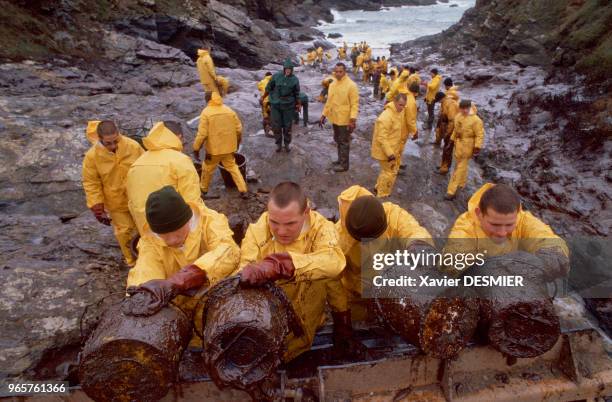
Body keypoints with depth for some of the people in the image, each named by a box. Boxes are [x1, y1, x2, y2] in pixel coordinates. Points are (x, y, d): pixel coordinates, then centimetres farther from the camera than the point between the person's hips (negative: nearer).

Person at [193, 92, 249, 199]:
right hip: (229, 147, 4)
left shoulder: (206, 112, -13)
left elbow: (202, 133, -17)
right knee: (233, 167, 17)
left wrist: (196, 149, -8)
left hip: (214, 148, -3)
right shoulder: (229, 110, -1)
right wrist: (237, 142, 19)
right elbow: (238, 129, 2)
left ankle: (203, 190, 35)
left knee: (207, 169, 17)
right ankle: (244, 191, 14)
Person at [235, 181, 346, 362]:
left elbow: (334, 261, -41)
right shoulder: (257, 230, -14)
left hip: (301, 325, -1)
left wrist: (278, 265, -54)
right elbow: (244, 270, -22)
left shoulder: (321, 228, -20)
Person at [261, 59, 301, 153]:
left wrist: (298, 104, 12)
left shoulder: (295, 79, -2)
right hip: (275, 105, 0)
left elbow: (297, 93, 8)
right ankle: (278, 143, 19)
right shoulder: (276, 76, -4)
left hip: (288, 105, 0)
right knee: (276, 126, 3)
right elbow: (269, 88, 7)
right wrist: (263, 97, 11)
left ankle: (287, 144, 20)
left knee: (287, 126, 5)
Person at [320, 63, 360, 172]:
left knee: (344, 142, 2)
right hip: (334, 118, 7)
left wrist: (353, 119, -24)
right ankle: (340, 160, 34)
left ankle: (344, 164, 12)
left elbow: (355, 104, -16)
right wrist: (324, 115, 14)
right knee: (338, 140, 19)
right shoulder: (332, 84, 8)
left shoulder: (351, 85, -14)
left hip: (345, 119, -7)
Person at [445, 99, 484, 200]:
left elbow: (480, 135, -17)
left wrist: (477, 147, -21)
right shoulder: (458, 116, 3)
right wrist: (452, 140, 20)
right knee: (459, 166, 23)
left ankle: (451, 191, -3)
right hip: (458, 145, 7)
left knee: (460, 168, -4)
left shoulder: (475, 120, -19)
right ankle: (461, 184, 44)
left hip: (466, 147, -7)